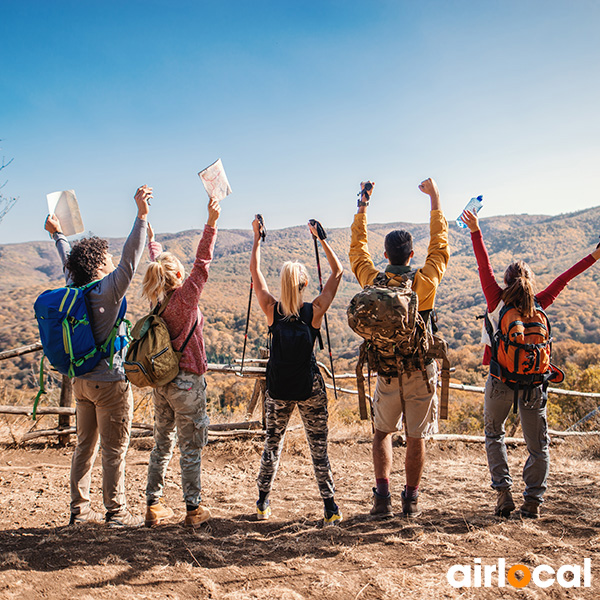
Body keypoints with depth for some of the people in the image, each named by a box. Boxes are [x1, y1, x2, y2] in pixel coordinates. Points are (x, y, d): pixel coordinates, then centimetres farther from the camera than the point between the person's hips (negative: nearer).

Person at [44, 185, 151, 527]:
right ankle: (116, 512, 8)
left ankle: (80, 509, 23)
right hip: (110, 381, -8)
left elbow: (69, 260, 22)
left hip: (81, 381, 8)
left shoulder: (74, 288, 4)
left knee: (85, 445, 15)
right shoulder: (107, 290, -17)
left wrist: (58, 234, 40)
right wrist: (141, 216, -27)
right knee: (115, 448, 1)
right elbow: (130, 259, -24)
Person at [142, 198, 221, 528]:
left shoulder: (158, 299, 3)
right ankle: (193, 509, 10)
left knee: (162, 444, 15)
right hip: (186, 382, -6)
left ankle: (153, 505, 21)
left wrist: (150, 234, 33)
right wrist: (211, 223, -18)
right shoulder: (185, 297, -14)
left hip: (160, 382, 6)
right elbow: (202, 262, -16)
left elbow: (157, 261, 18)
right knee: (190, 447, 3)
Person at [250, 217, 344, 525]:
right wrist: (320, 238, 0)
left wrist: (257, 237, 10)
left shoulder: (272, 310, -9)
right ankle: (330, 508, 9)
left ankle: (263, 503, 22)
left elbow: (255, 271, 3)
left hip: (278, 389, 2)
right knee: (319, 447, 6)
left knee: (273, 443, 16)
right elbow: (337, 271, -2)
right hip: (309, 389, -1)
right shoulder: (314, 311, -12)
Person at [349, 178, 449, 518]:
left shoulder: (373, 281, -6)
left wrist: (363, 205, 18)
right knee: (416, 438, 10)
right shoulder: (425, 281, -10)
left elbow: (358, 248, 11)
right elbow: (440, 245, 5)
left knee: (382, 432, 17)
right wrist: (435, 199, 13)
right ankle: (411, 500, 18)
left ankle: (383, 497, 9)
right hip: (422, 371, -1)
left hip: (387, 372, 1)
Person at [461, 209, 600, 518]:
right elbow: (564, 278, 3)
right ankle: (533, 500, 13)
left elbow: (484, 267, -12)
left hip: (501, 380, -1)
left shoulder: (497, 302, -8)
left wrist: (475, 231, -14)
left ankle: (503, 491, 8)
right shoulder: (538, 305, -2)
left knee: (494, 434, 19)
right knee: (538, 444, 14)